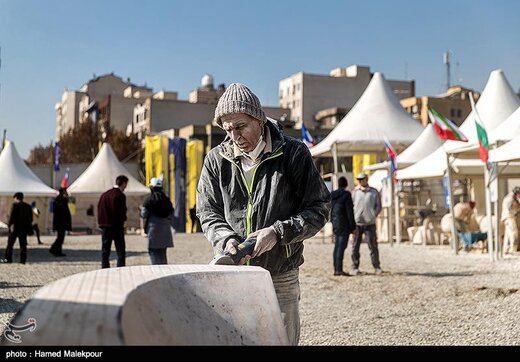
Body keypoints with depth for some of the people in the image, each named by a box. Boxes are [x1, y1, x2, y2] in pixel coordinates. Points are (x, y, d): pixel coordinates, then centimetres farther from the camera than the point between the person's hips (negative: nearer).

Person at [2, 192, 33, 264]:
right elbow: (31, 218, 10)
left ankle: (8, 258, 7)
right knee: (23, 245, 6)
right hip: (24, 228, 5)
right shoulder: (28, 206, 8)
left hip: (15, 228, -5)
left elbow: (12, 216, -14)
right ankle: (23, 260, 2)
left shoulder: (15, 205, -9)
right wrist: (29, 227, 15)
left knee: (10, 244, 6)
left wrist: (9, 224, -7)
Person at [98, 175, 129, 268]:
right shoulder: (120, 196, -12)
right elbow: (122, 212, -15)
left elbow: (99, 209, 10)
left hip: (104, 225, 6)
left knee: (105, 250, 11)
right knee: (120, 250, 0)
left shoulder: (104, 194, 10)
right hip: (116, 226, -6)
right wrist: (123, 221, 2)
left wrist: (101, 222, 12)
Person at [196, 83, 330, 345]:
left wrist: (278, 232, -14)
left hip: (281, 279, -2)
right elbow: (208, 213, 10)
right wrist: (225, 240, -11)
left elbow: (319, 209, -1)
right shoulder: (216, 160, 3)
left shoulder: (293, 154, -4)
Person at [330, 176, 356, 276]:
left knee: (337, 246, 11)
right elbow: (350, 211, -14)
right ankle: (339, 270, -11)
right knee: (341, 246, -8)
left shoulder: (333, 195, 9)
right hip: (344, 223, -7)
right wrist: (353, 226, -10)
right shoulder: (346, 195, -12)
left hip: (336, 223, 7)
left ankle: (336, 270, 12)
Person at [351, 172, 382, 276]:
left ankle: (377, 267, 7)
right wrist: (352, 218, -4)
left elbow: (378, 206, 11)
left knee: (373, 246, -2)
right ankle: (355, 267, 7)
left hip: (370, 224, -1)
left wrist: (373, 215, -3)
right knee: (355, 246, 1)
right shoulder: (354, 192, 7)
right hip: (357, 223, 1)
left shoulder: (374, 192, 7)